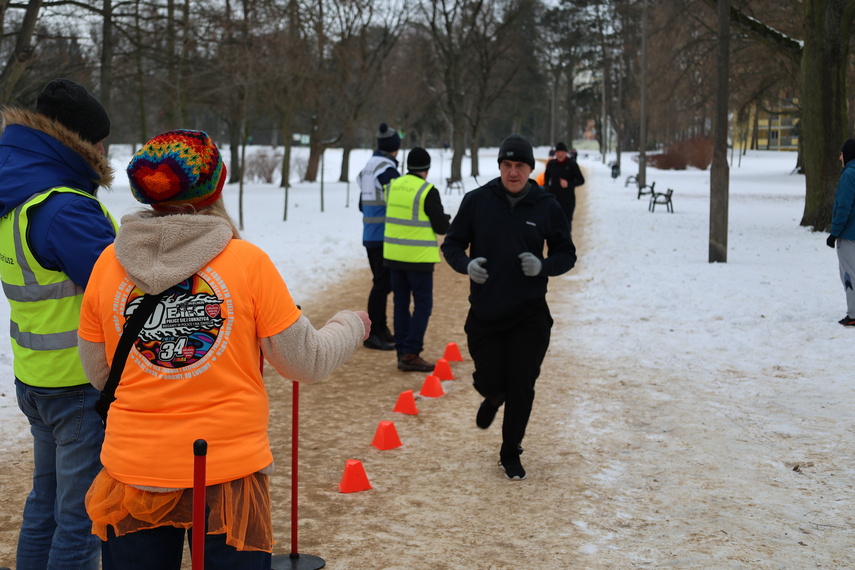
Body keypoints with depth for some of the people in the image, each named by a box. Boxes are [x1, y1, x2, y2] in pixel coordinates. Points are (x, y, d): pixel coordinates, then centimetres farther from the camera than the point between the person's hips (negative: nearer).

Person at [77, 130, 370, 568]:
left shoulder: (109, 264, -3)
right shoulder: (247, 261, -11)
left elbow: (99, 376, 7)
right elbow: (307, 363, -3)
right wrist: (352, 326, 16)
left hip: (133, 472, 3)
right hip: (229, 471, -2)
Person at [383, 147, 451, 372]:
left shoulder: (392, 187, 4)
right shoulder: (427, 191, -14)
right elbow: (441, 227, -10)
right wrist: (446, 218, 13)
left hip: (393, 255, 6)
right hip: (418, 258, -6)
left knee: (400, 303, 13)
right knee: (423, 305, 2)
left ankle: (403, 352, 17)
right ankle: (410, 354, -4)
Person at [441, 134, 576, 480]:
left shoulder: (547, 207, -1)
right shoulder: (477, 201, -2)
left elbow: (567, 254, 7)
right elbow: (452, 244, 5)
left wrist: (543, 266, -14)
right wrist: (466, 264, -17)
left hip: (530, 315, 0)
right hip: (484, 313, 0)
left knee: (521, 387, 0)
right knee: (490, 382, 1)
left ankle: (511, 454, 20)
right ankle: (494, 398, 41)